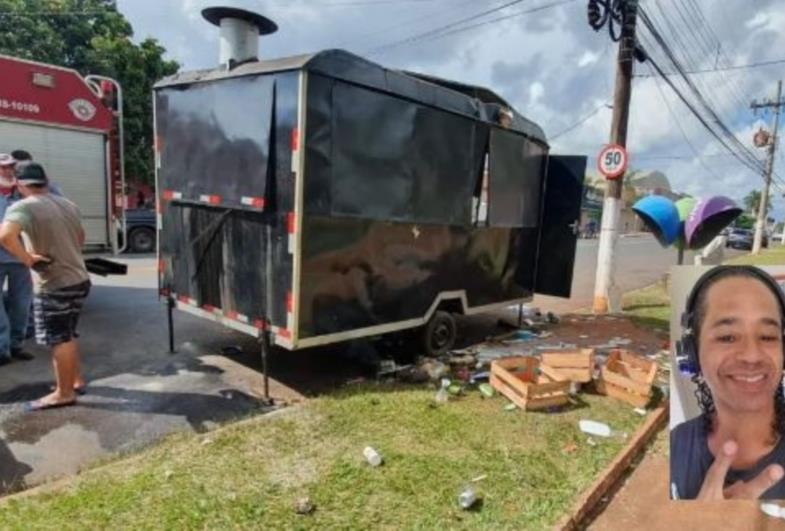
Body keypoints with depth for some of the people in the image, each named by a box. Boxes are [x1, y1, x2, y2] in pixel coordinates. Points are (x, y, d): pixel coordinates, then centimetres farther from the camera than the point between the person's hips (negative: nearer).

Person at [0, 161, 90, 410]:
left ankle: (64, 393, 13)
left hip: (54, 285, -7)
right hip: (79, 279, 7)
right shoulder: (68, 204, 10)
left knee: (59, 340, 3)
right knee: (67, 335, 20)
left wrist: (28, 259, -20)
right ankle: (75, 379, 30)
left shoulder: (23, 207, -13)